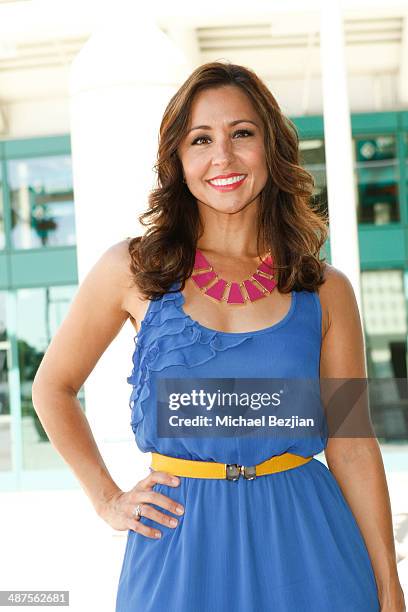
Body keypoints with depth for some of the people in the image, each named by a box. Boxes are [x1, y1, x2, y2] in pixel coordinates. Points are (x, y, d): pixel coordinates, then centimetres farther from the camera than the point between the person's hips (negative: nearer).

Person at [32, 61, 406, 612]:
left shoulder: (325, 291, -1)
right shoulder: (134, 270, -4)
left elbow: (351, 446, 1)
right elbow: (52, 388, 9)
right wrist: (108, 500, 4)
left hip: (303, 540, 1)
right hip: (181, 543, 0)